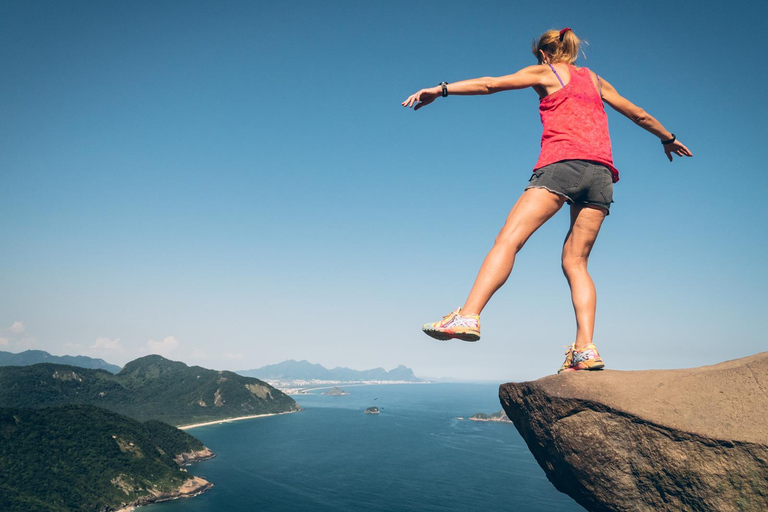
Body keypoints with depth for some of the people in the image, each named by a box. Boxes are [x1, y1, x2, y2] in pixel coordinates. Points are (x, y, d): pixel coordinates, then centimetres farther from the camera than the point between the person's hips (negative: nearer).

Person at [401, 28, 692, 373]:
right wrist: (667, 138, 54)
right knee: (575, 262, 5)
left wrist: (440, 89, 8)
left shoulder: (545, 72, 17)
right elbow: (638, 114, 39)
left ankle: (468, 316, -29)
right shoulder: (595, 79, 30)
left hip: (563, 163, -5)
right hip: (601, 172, 6)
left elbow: (490, 84, 7)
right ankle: (586, 350, -6)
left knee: (508, 239, -14)